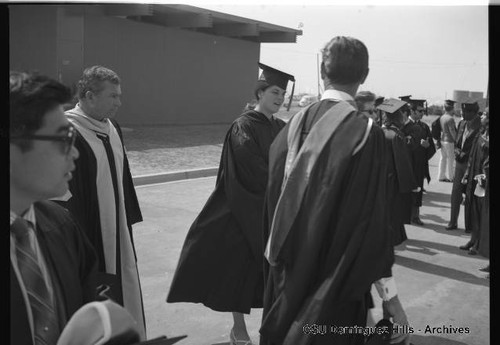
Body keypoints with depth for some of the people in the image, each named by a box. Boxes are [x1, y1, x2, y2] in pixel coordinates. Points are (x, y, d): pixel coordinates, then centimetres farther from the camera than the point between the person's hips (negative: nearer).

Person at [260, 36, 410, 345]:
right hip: (335, 283, -5)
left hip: (287, 277, 5)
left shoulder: (295, 125, -2)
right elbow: (372, 219, -19)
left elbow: (274, 199, 6)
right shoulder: (365, 132, -17)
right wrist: (391, 299, -12)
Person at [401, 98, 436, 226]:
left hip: (420, 166, 5)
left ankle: (415, 215, 15)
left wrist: (427, 145, -8)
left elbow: (432, 148, 11)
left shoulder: (424, 127, 10)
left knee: (417, 190, 7)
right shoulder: (404, 126, -6)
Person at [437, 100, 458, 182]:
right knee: (450, 159, 4)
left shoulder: (441, 117, 5)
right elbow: (452, 132, -17)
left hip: (442, 140, 8)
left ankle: (441, 176, 20)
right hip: (449, 141, -8)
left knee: (443, 158, 14)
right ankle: (450, 177, 12)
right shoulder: (450, 119, -19)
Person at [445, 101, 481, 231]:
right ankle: (453, 222, 17)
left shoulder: (480, 126, -15)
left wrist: (464, 154, -11)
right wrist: (457, 151, -3)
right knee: (455, 194, 8)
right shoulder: (462, 123, 8)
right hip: (460, 162, 6)